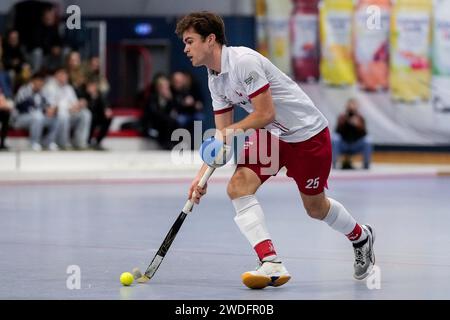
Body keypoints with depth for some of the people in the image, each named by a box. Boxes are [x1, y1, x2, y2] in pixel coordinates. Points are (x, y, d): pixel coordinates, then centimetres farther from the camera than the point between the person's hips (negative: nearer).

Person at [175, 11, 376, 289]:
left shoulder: (243, 61, -26)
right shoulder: (215, 79, 2)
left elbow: (266, 114, -27)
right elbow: (223, 136, 6)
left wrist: (230, 131, -19)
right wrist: (203, 175, -3)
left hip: (308, 133, -8)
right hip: (272, 135, 8)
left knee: (315, 207, 7)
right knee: (238, 187, -14)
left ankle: (361, 236, 39)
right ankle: (272, 264, -20)